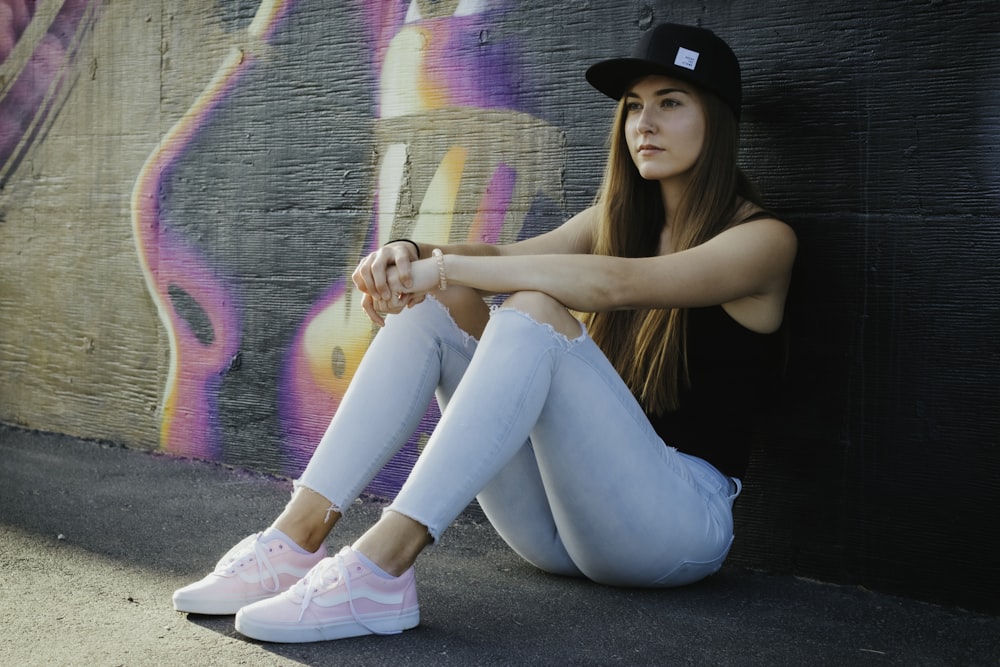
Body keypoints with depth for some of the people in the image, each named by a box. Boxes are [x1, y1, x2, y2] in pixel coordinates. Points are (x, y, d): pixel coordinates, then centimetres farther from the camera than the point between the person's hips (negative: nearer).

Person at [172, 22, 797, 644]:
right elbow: (507, 255, 0)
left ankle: (382, 566, -36)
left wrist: (441, 267, -26)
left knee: (534, 310, -28)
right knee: (435, 303, -10)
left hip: (684, 517, -6)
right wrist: (412, 255, -21)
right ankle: (299, 537, -21)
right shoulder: (617, 219, 17)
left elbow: (615, 284, -22)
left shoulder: (762, 239, -4)